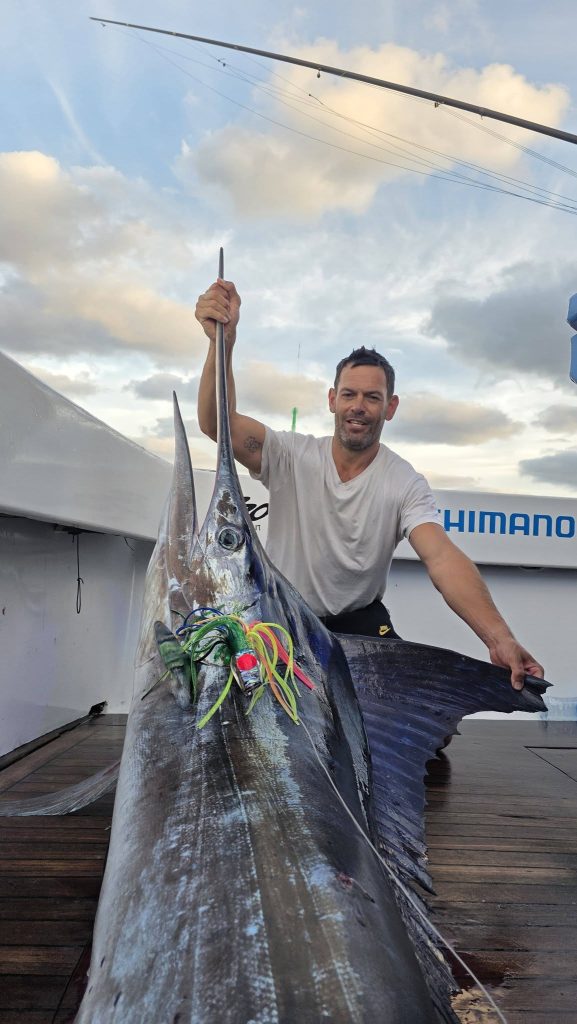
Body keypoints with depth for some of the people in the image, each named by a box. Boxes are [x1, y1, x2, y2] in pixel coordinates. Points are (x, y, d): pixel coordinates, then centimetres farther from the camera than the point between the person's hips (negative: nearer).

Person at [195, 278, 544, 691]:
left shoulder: (406, 484, -13)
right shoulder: (292, 454, -13)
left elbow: (443, 558, -28)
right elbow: (217, 423, -27)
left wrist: (499, 637, -43)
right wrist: (222, 341, -45)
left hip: (360, 620, 1)